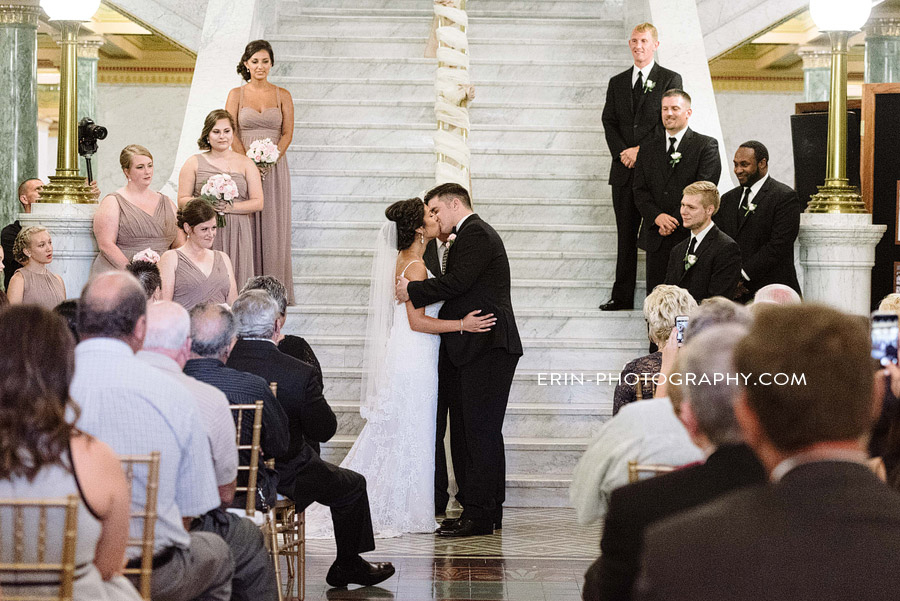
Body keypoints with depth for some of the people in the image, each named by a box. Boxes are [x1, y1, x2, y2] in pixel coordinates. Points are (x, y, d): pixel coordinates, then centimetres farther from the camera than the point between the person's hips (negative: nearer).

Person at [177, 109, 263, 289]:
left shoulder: (245, 164, 11)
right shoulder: (194, 163, 9)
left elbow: (258, 203, 4)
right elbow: (182, 201, 5)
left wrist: (230, 207, -10)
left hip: (238, 236, 1)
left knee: (236, 279, -5)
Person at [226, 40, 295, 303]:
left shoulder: (282, 96, 7)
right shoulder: (237, 94, 5)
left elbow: (287, 133, 2)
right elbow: (231, 133, -1)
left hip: (274, 168, 1)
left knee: (274, 228, 0)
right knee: (246, 228, -2)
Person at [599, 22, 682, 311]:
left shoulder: (670, 80, 2)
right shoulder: (617, 82, 16)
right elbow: (609, 122, 10)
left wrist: (640, 151, -12)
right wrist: (622, 153, -7)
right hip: (624, 169, 4)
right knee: (626, 234, 6)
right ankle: (622, 296, 8)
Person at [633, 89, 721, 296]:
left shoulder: (706, 146, 1)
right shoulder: (649, 145, 14)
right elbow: (640, 190, 8)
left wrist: (675, 221, -14)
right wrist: (658, 216, -10)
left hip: (690, 235, -4)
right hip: (656, 236, 4)